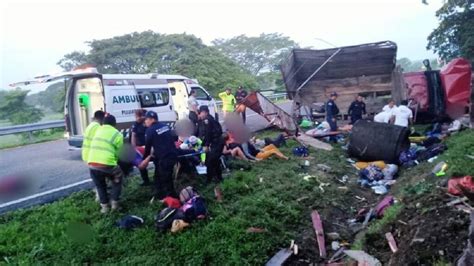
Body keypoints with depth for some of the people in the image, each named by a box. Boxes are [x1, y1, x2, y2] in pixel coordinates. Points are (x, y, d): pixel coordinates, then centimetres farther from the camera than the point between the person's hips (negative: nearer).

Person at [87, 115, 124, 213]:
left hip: (92, 164, 4)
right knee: (117, 181, 25)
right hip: (107, 164, -4)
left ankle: (104, 206, 27)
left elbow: (96, 146, 20)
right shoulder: (117, 134, 4)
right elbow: (119, 153, 7)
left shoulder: (98, 130, 17)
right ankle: (114, 202, 23)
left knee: (100, 186, 25)